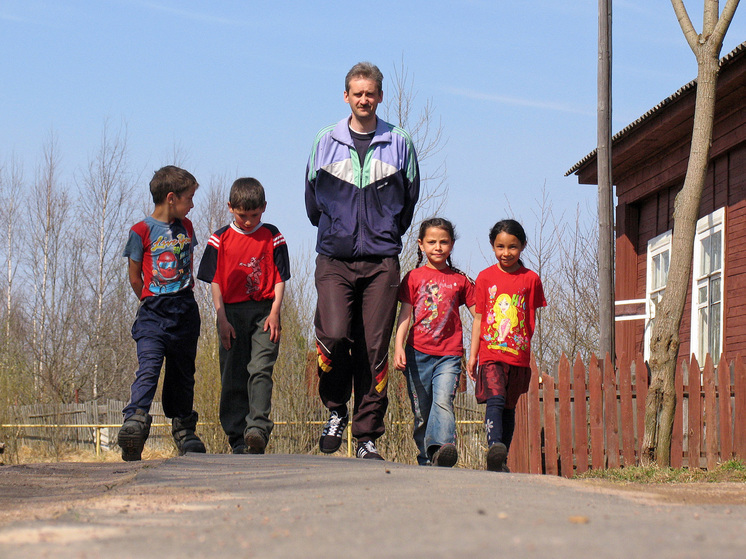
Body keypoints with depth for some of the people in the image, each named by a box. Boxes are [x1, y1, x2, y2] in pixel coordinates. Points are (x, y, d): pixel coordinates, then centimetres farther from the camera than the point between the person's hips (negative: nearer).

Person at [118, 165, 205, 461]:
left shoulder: (186, 227, 12)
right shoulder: (141, 231, -6)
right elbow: (135, 277, 1)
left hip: (185, 312, 5)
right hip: (153, 313, -5)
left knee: (183, 372, 12)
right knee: (148, 368, -20)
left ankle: (183, 429, 23)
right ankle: (134, 422, -30)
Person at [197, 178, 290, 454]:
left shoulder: (272, 237, 5)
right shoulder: (221, 239, 6)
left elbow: (280, 278, 5)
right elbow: (216, 281, 5)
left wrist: (274, 312, -7)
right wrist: (222, 318, -3)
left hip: (263, 312, -1)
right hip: (232, 314, 1)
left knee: (260, 369, -16)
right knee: (233, 377, 1)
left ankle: (258, 429, -24)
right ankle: (238, 438, 5)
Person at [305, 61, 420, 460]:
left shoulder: (399, 143, 7)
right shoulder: (326, 142, 8)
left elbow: (409, 198, 16)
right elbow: (312, 196, 19)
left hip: (381, 261, 0)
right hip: (334, 258, 0)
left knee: (374, 348, -3)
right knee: (334, 334, -18)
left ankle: (368, 436, 4)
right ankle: (336, 410, 7)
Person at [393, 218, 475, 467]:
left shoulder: (459, 280, 10)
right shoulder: (414, 278, 8)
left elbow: (478, 316, 11)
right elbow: (405, 314, 2)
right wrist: (398, 346, -12)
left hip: (449, 355, -1)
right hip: (418, 353, 1)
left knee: (443, 400, -23)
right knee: (421, 412, 4)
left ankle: (441, 447, -39)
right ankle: (426, 461, 11)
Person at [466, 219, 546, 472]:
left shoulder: (531, 279, 7)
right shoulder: (485, 277, 6)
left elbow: (531, 319, 11)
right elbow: (479, 318, 8)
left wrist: (528, 351, 7)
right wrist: (472, 355, 5)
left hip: (519, 355, 2)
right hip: (491, 353, -2)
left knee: (509, 407, 8)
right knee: (495, 399, -20)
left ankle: (501, 461, 13)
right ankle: (494, 448, -34)